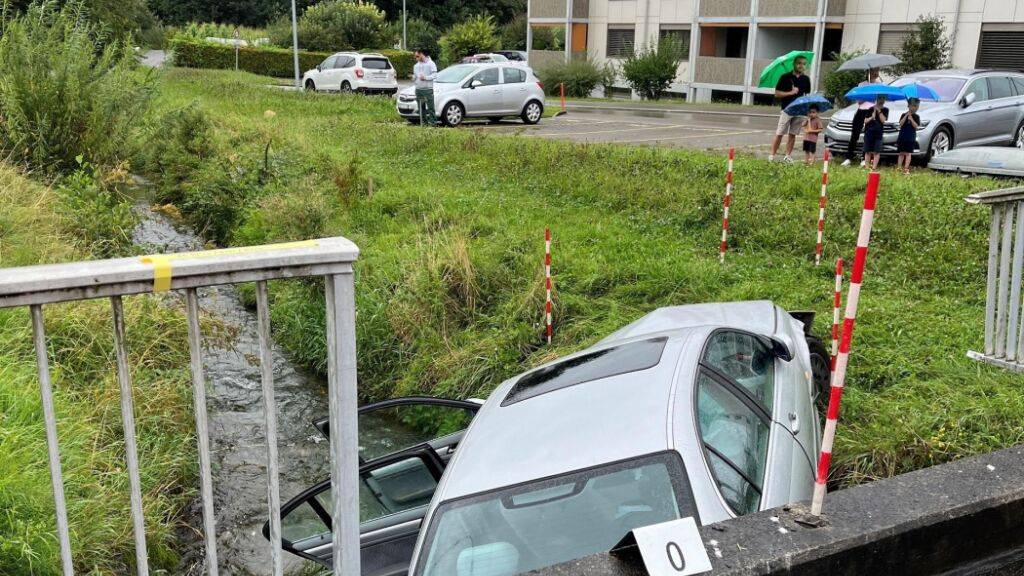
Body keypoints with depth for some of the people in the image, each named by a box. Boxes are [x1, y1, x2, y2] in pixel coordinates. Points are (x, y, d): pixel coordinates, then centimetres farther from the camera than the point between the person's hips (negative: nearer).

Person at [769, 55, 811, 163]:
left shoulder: (806, 79, 10)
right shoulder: (785, 77, -3)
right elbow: (777, 93, -4)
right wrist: (791, 93, -16)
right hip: (786, 109, -4)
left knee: (792, 134, 7)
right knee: (779, 134, -5)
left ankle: (788, 156, 13)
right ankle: (771, 155, -1)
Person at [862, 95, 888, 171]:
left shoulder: (885, 110, 6)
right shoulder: (871, 109, 6)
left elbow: (883, 120, -7)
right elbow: (865, 121, 4)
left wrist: (879, 111, -11)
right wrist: (871, 117, -14)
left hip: (878, 133, -1)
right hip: (869, 132, 1)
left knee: (877, 152, -7)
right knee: (868, 151, 2)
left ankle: (874, 168, -7)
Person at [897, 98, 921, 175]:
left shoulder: (916, 117, 4)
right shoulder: (904, 115, 7)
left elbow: (916, 126, -6)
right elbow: (901, 124, -6)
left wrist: (911, 119, -15)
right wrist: (906, 116, -12)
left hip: (911, 138, -1)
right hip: (902, 137, 2)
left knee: (908, 153, -3)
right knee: (901, 153, 5)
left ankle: (906, 169, -6)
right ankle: (898, 168, 6)